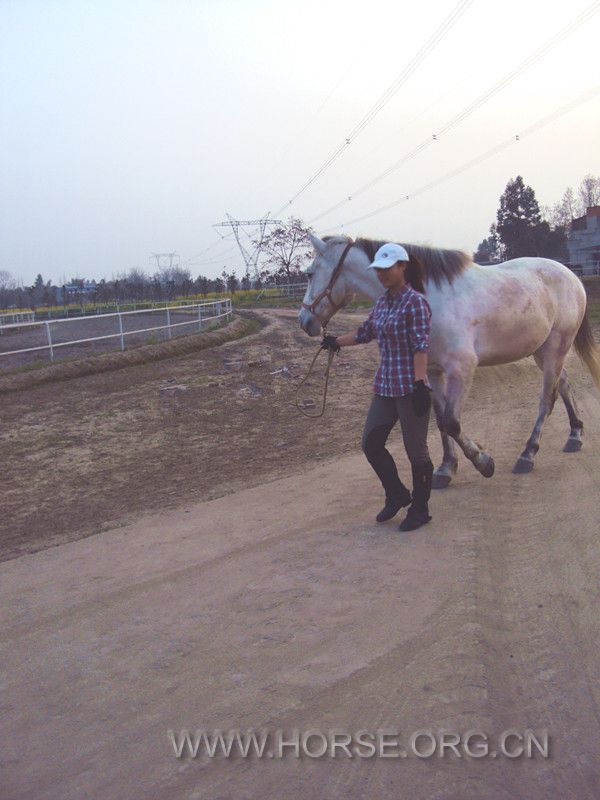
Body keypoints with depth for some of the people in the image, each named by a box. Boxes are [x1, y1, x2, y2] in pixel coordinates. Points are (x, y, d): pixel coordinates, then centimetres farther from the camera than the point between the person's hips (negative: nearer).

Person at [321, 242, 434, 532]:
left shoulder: (415, 302, -13)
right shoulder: (382, 302, 11)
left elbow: (420, 347, -19)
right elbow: (365, 333, 26)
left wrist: (420, 384, -25)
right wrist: (337, 341, 33)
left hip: (410, 388, -8)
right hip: (385, 386, 8)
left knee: (416, 451, 3)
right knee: (370, 443, 11)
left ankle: (420, 509, 19)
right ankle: (397, 495, 29)